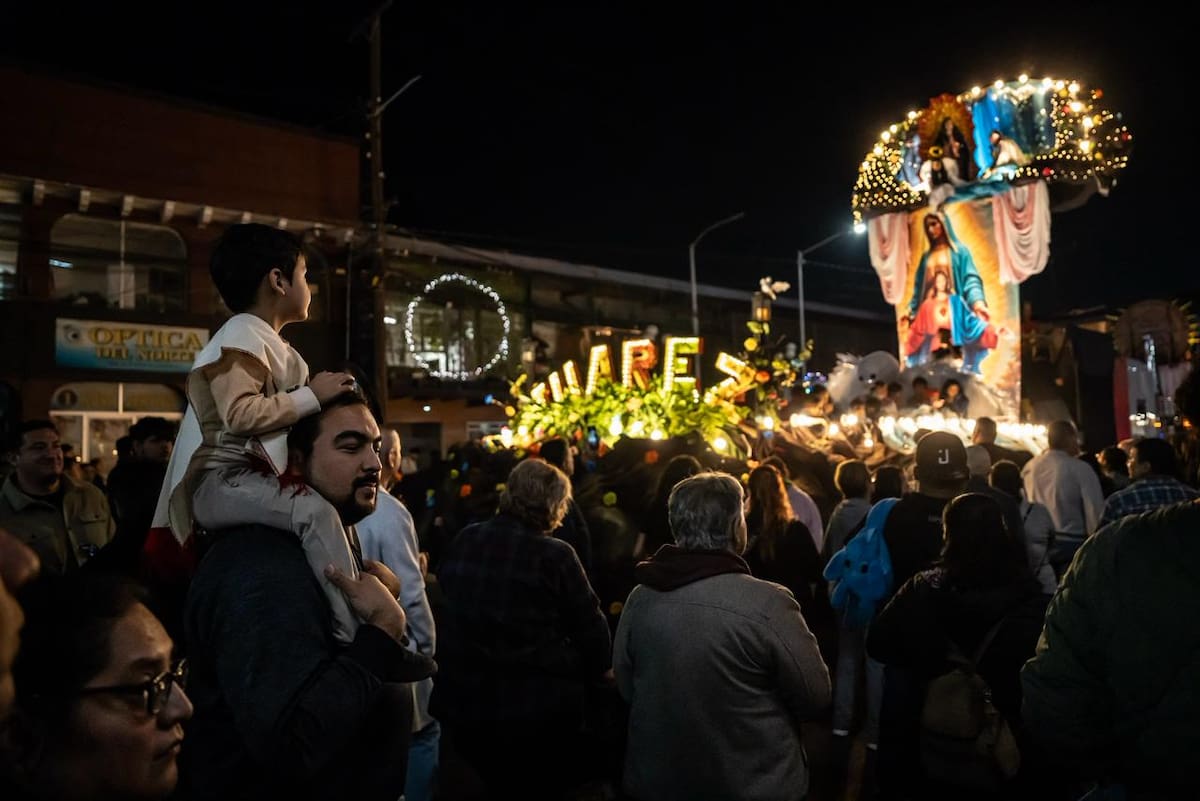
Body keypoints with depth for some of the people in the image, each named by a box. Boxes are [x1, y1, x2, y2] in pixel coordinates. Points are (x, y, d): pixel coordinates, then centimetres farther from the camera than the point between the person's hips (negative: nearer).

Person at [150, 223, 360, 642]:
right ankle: (358, 633, -36)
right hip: (221, 483, -11)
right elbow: (240, 414, -22)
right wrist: (311, 396, -16)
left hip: (250, 479, 11)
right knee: (315, 511, -34)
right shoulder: (242, 334, -9)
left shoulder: (264, 341, 22)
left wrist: (321, 396, 18)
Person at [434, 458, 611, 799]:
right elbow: (592, 631, -12)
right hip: (540, 708, -4)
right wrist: (593, 676, 8)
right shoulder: (556, 555, -17)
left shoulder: (461, 542, -3)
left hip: (464, 702, 4)